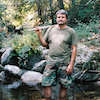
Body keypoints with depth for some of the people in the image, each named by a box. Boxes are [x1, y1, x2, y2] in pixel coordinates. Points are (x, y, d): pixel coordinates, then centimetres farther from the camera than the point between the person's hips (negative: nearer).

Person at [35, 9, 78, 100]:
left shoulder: (71, 31, 0)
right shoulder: (51, 29, 11)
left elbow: (74, 49, -3)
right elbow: (44, 44, 15)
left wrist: (71, 65, -9)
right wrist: (39, 34, -1)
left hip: (64, 62, -3)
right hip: (51, 61, 3)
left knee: (64, 86, 4)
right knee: (46, 84, 0)